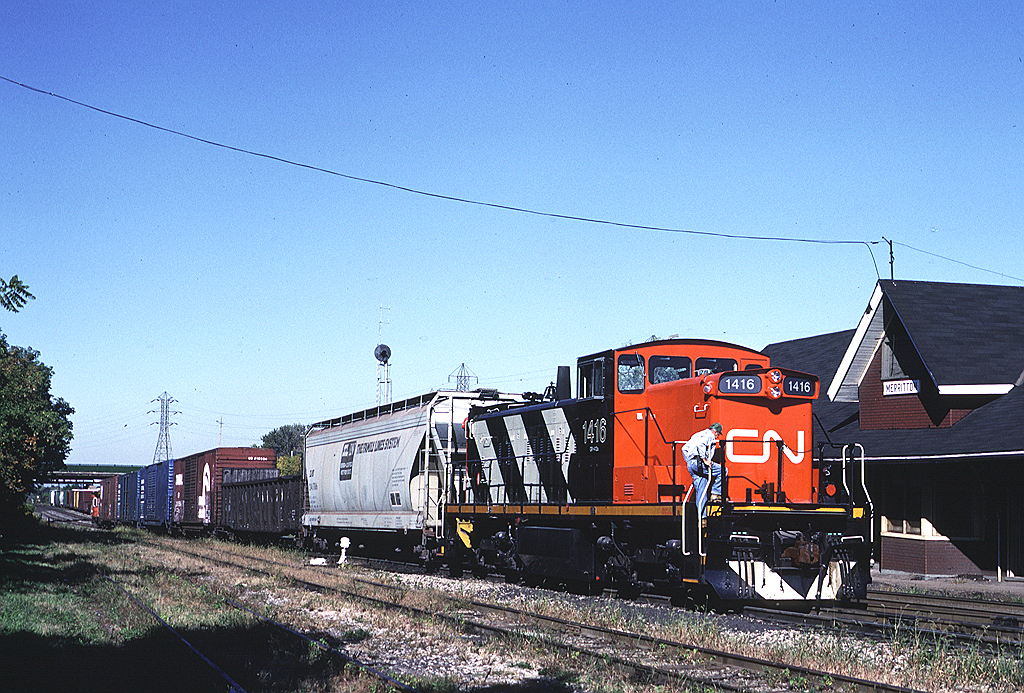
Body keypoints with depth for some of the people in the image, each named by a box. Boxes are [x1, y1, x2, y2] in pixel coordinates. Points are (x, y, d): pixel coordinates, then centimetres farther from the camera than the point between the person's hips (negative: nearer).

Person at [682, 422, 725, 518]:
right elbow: (700, 444, -23)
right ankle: (715, 493, -5)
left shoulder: (698, 434, 28)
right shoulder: (709, 435, -1)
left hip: (690, 465, 9)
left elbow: (684, 448, 30)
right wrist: (705, 459, -22)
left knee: (700, 492, 9)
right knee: (722, 470, -4)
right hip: (698, 463, -9)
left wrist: (688, 461, 31)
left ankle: (701, 517, 6)